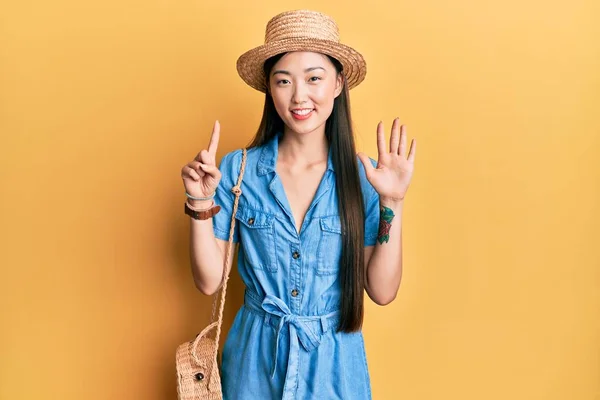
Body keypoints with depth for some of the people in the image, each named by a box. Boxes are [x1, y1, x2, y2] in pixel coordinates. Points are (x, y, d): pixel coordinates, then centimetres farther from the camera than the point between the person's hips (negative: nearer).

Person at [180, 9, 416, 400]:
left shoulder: (364, 177, -9)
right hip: (255, 358, 0)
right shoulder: (238, 170, -8)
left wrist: (392, 204, -18)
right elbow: (210, 281, -5)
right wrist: (201, 203, -17)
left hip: (335, 363, 0)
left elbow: (382, 291, -9)